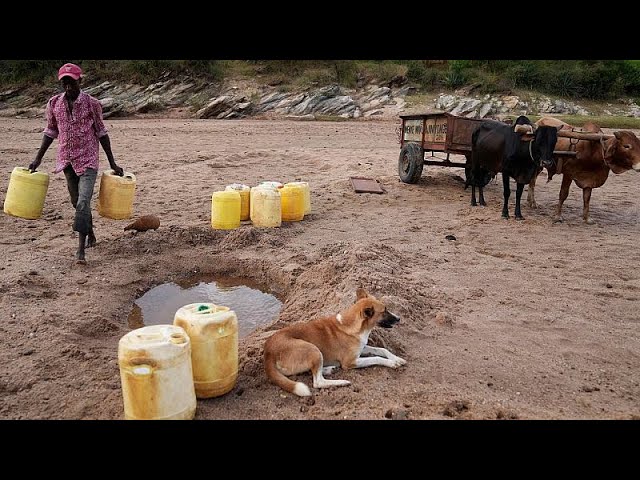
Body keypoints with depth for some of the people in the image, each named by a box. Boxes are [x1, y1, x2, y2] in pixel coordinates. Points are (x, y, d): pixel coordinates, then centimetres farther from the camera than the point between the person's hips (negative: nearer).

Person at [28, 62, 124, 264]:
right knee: (77, 202, 15)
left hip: (88, 161, -4)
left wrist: (113, 164, -3)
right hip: (67, 160, 5)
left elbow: (101, 133, -2)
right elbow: (50, 132, 12)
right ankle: (90, 232, 36)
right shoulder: (54, 104, 2)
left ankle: (81, 249, -11)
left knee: (83, 202, -13)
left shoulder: (91, 103, -8)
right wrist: (37, 159, 10)